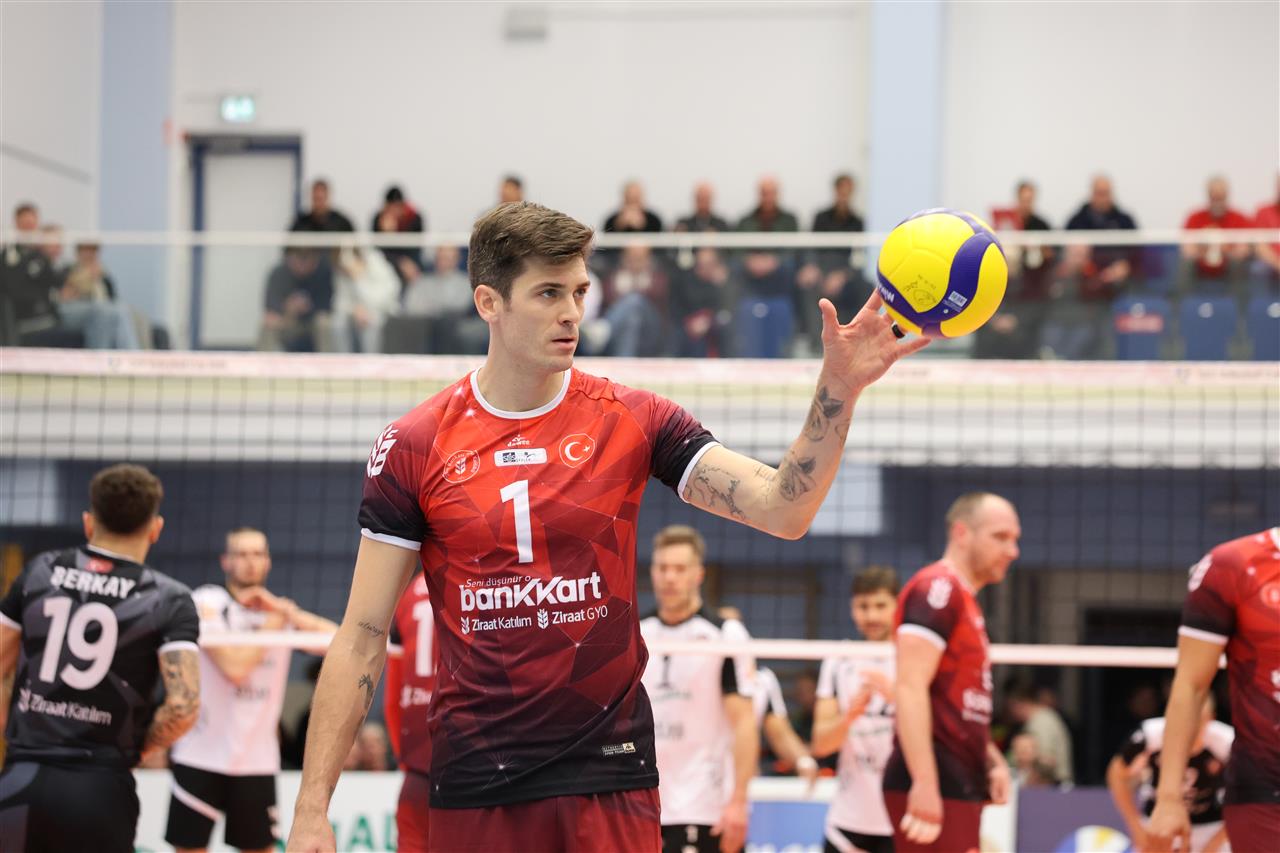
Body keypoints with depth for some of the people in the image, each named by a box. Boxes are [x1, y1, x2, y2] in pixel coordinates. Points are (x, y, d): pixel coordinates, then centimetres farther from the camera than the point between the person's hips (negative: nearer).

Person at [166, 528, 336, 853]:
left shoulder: (280, 611, 10)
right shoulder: (207, 602, -6)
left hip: (258, 761, 4)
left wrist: (287, 612, -15)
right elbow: (235, 667, -19)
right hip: (202, 755, -4)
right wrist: (274, 622, -8)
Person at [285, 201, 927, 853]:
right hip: (472, 783, 0)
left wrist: (839, 389, -24)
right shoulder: (412, 447, -1)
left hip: (610, 775, 1)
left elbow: (782, 510, -9)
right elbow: (362, 637, -1)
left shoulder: (632, 421, 1)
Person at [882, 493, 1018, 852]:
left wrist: (992, 761, 16)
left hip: (959, 784, 10)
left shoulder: (965, 600, 21)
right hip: (934, 789, -10)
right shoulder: (937, 588, -9)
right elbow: (910, 688, -20)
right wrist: (925, 783, -27)